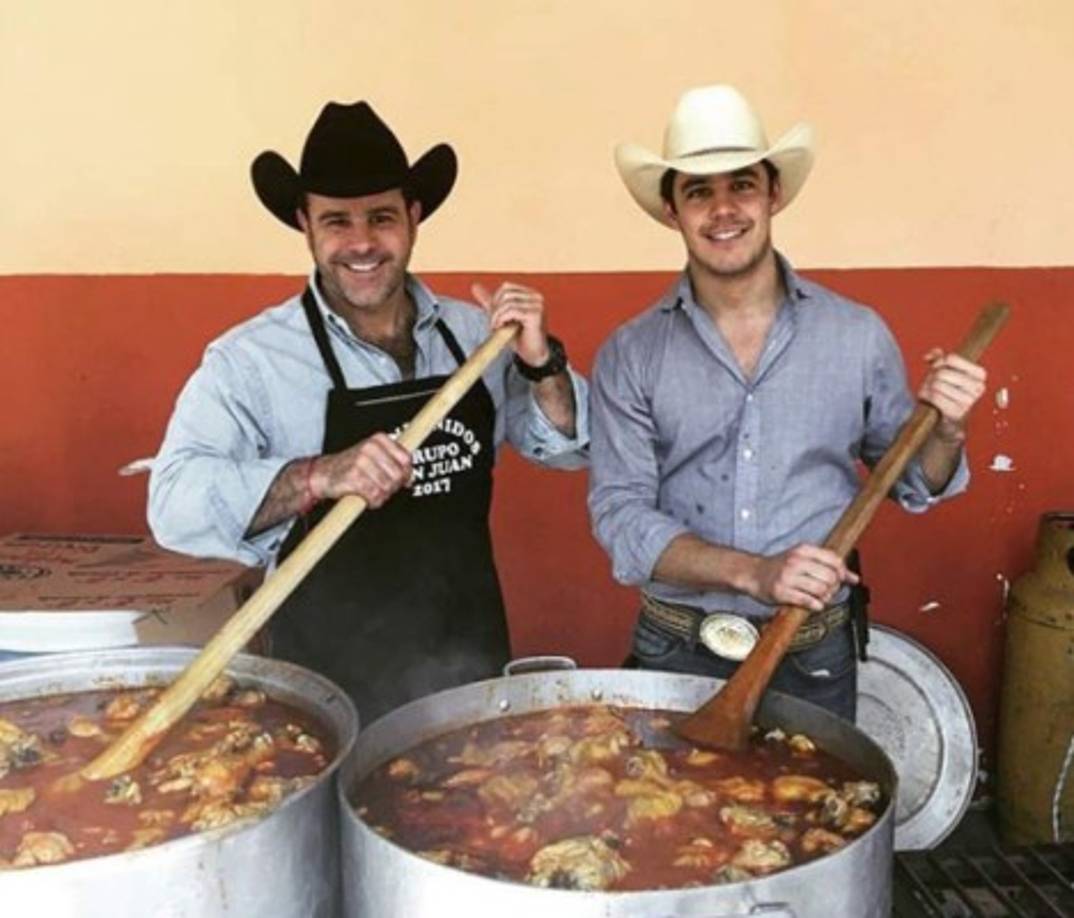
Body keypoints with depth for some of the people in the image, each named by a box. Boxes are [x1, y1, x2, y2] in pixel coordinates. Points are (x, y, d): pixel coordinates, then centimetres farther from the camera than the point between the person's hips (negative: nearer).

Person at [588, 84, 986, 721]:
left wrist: (944, 433, -14)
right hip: (674, 655, 0)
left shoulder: (859, 336, -2)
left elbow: (911, 487, 9)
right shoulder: (629, 356, -5)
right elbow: (620, 516, -9)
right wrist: (753, 572, -22)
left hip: (815, 661, 1)